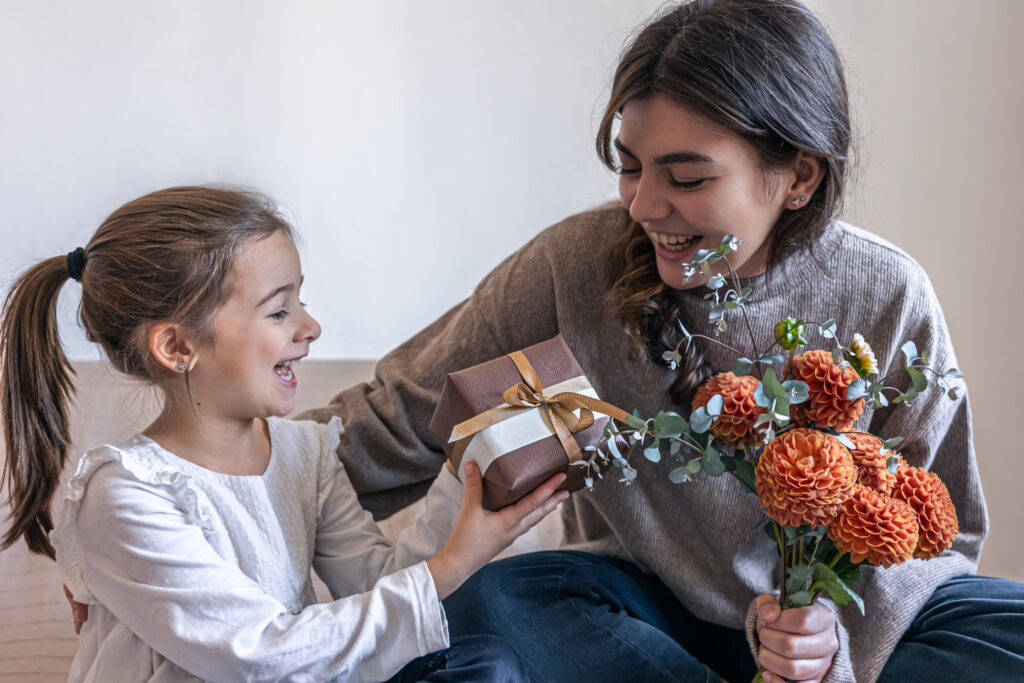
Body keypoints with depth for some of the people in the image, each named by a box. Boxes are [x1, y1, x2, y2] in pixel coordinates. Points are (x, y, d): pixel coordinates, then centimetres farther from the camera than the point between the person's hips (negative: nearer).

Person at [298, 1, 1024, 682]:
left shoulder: (886, 296, -12)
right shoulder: (577, 264, -14)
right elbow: (407, 416, -7)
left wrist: (842, 623, -26)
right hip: (652, 607, 1)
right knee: (483, 594, -30)